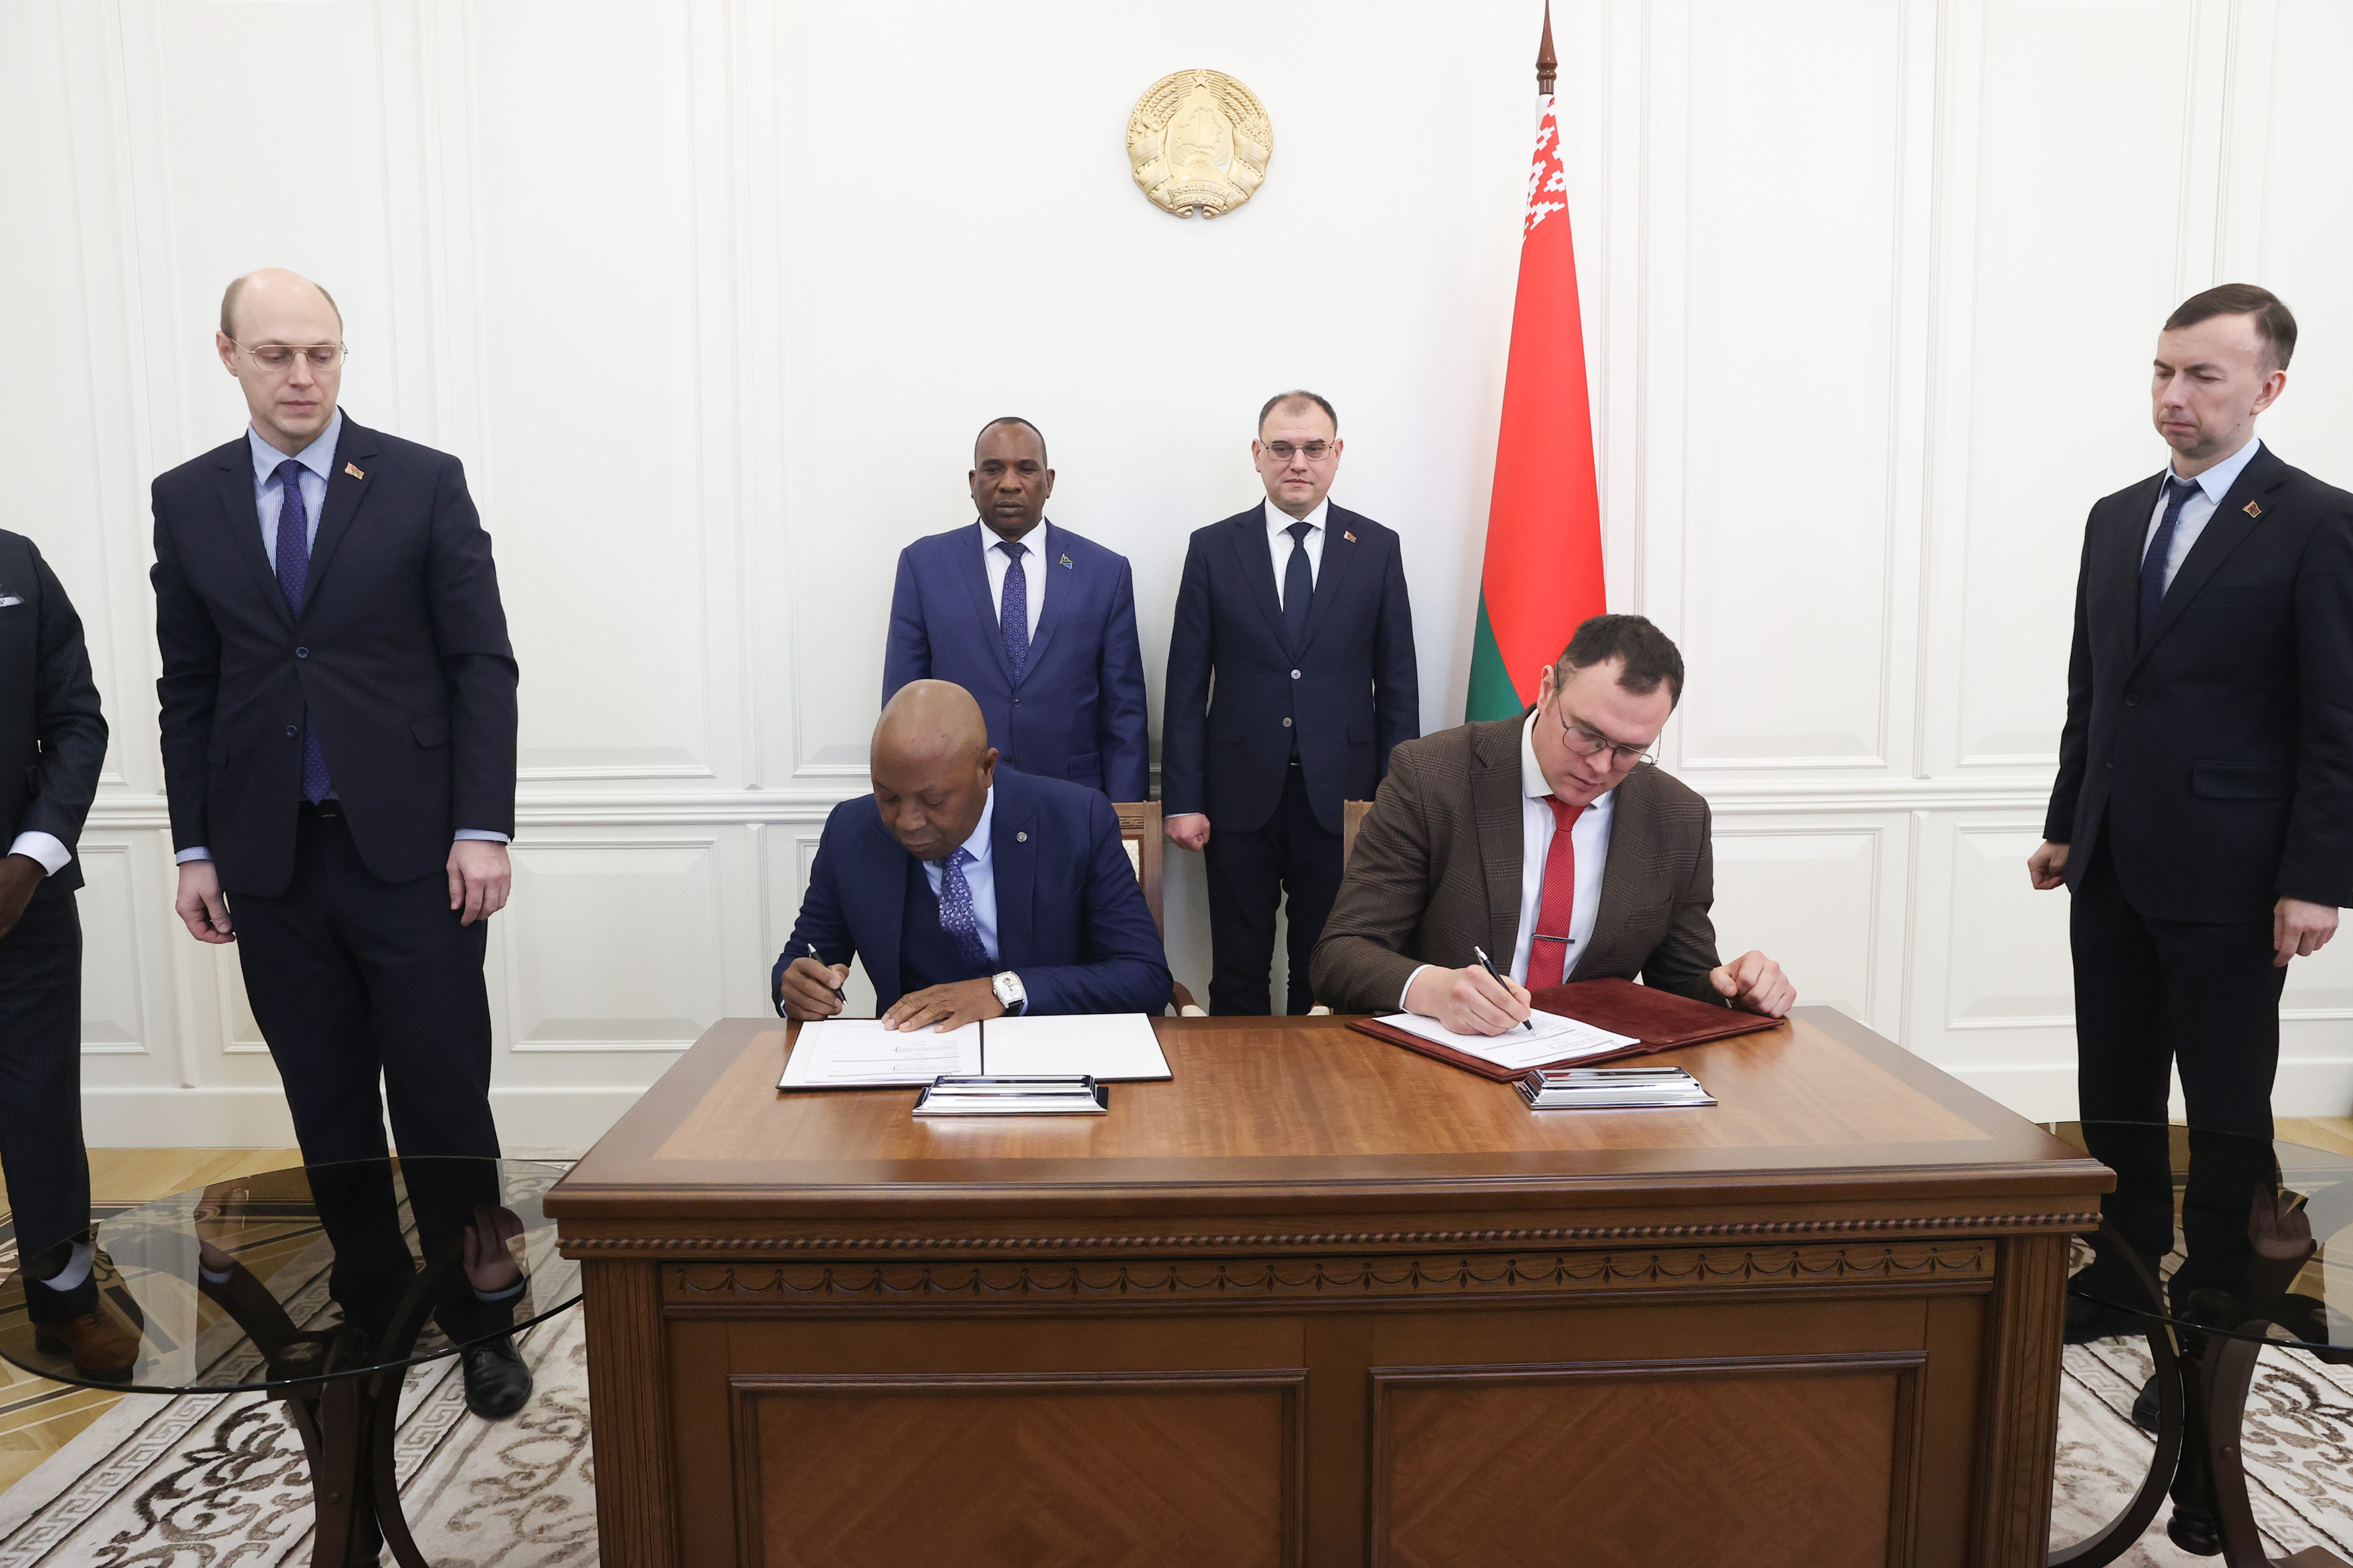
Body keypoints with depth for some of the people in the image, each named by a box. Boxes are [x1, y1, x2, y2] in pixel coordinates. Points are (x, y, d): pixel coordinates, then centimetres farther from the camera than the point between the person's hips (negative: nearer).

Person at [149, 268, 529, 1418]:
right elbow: (186, 688, 10)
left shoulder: (423, 483, -1)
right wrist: (195, 848, 6)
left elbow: (482, 663, -3)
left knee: (445, 1103, 1)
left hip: (411, 849, -3)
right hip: (270, 859, 3)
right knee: (329, 1111, 12)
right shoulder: (187, 500, 8)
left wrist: (482, 828, -10)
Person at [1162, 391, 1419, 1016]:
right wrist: (1181, 800, -4)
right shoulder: (1213, 548, 3)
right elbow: (1187, 684, 1)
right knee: (1238, 976, 9)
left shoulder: (1377, 548, 4)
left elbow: (1397, 683, 5)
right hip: (1240, 796, 0)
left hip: (1340, 798, 0)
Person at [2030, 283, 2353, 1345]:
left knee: (2226, 1103, 7)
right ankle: (2120, 1278, 27)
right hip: (2113, 865, 6)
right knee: (2113, 1090, 13)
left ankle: (2214, 1310, 22)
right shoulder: (2116, 517, 11)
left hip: (2228, 876, -6)